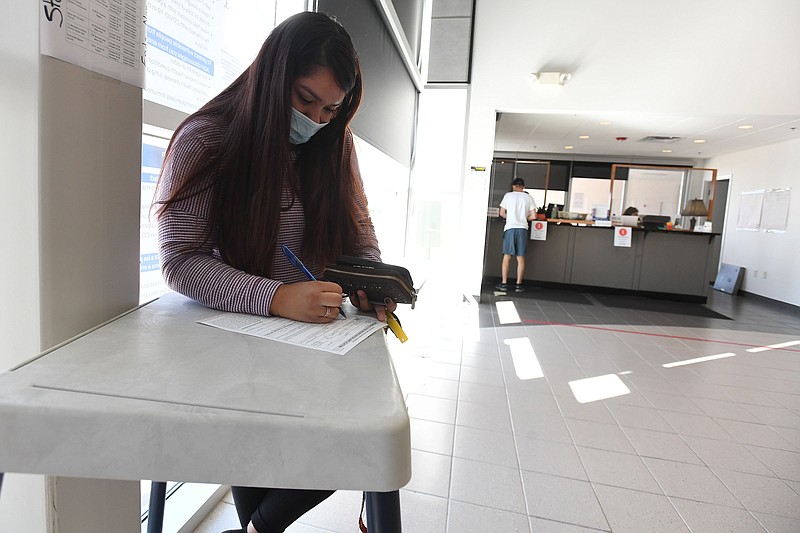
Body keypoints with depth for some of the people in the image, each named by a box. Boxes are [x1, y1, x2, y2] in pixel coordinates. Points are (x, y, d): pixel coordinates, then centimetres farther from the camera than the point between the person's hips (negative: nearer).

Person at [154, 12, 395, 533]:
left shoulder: (335, 146, 1)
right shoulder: (205, 140, -11)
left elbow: (361, 235, 5)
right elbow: (181, 259, -17)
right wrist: (276, 298, -33)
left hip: (317, 331, 4)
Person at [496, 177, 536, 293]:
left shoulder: (508, 195, 6)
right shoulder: (528, 197, 8)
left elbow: (502, 213, 3)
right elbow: (533, 216, 3)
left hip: (510, 228, -1)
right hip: (522, 229, 1)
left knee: (507, 256, 2)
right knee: (520, 258, 3)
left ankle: (504, 283, 3)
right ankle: (518, 285, 6)